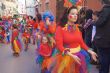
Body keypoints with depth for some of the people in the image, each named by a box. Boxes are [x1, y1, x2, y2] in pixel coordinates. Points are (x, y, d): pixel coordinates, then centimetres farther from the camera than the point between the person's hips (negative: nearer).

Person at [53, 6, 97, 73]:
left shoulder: (77, 28, 5)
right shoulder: (60, 28, -10)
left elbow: (81, 42, 8)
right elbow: (59, 45, -16)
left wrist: (90, 51, -3)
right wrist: (71, 55, -23)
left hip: (79, 56, 5)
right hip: (67, 56, -5)